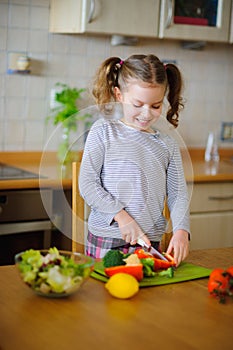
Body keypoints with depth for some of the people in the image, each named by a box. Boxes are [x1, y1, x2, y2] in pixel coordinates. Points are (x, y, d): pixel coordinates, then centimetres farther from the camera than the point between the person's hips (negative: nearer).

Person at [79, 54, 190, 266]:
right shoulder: (103, 132, -2)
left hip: (150, 241, 2)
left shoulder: (168, 145, 6)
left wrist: (181, 230, -13)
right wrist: (122, 217, -15)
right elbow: (87, 183, -7)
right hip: (106, 240, -2)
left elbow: (178, 195, 5)